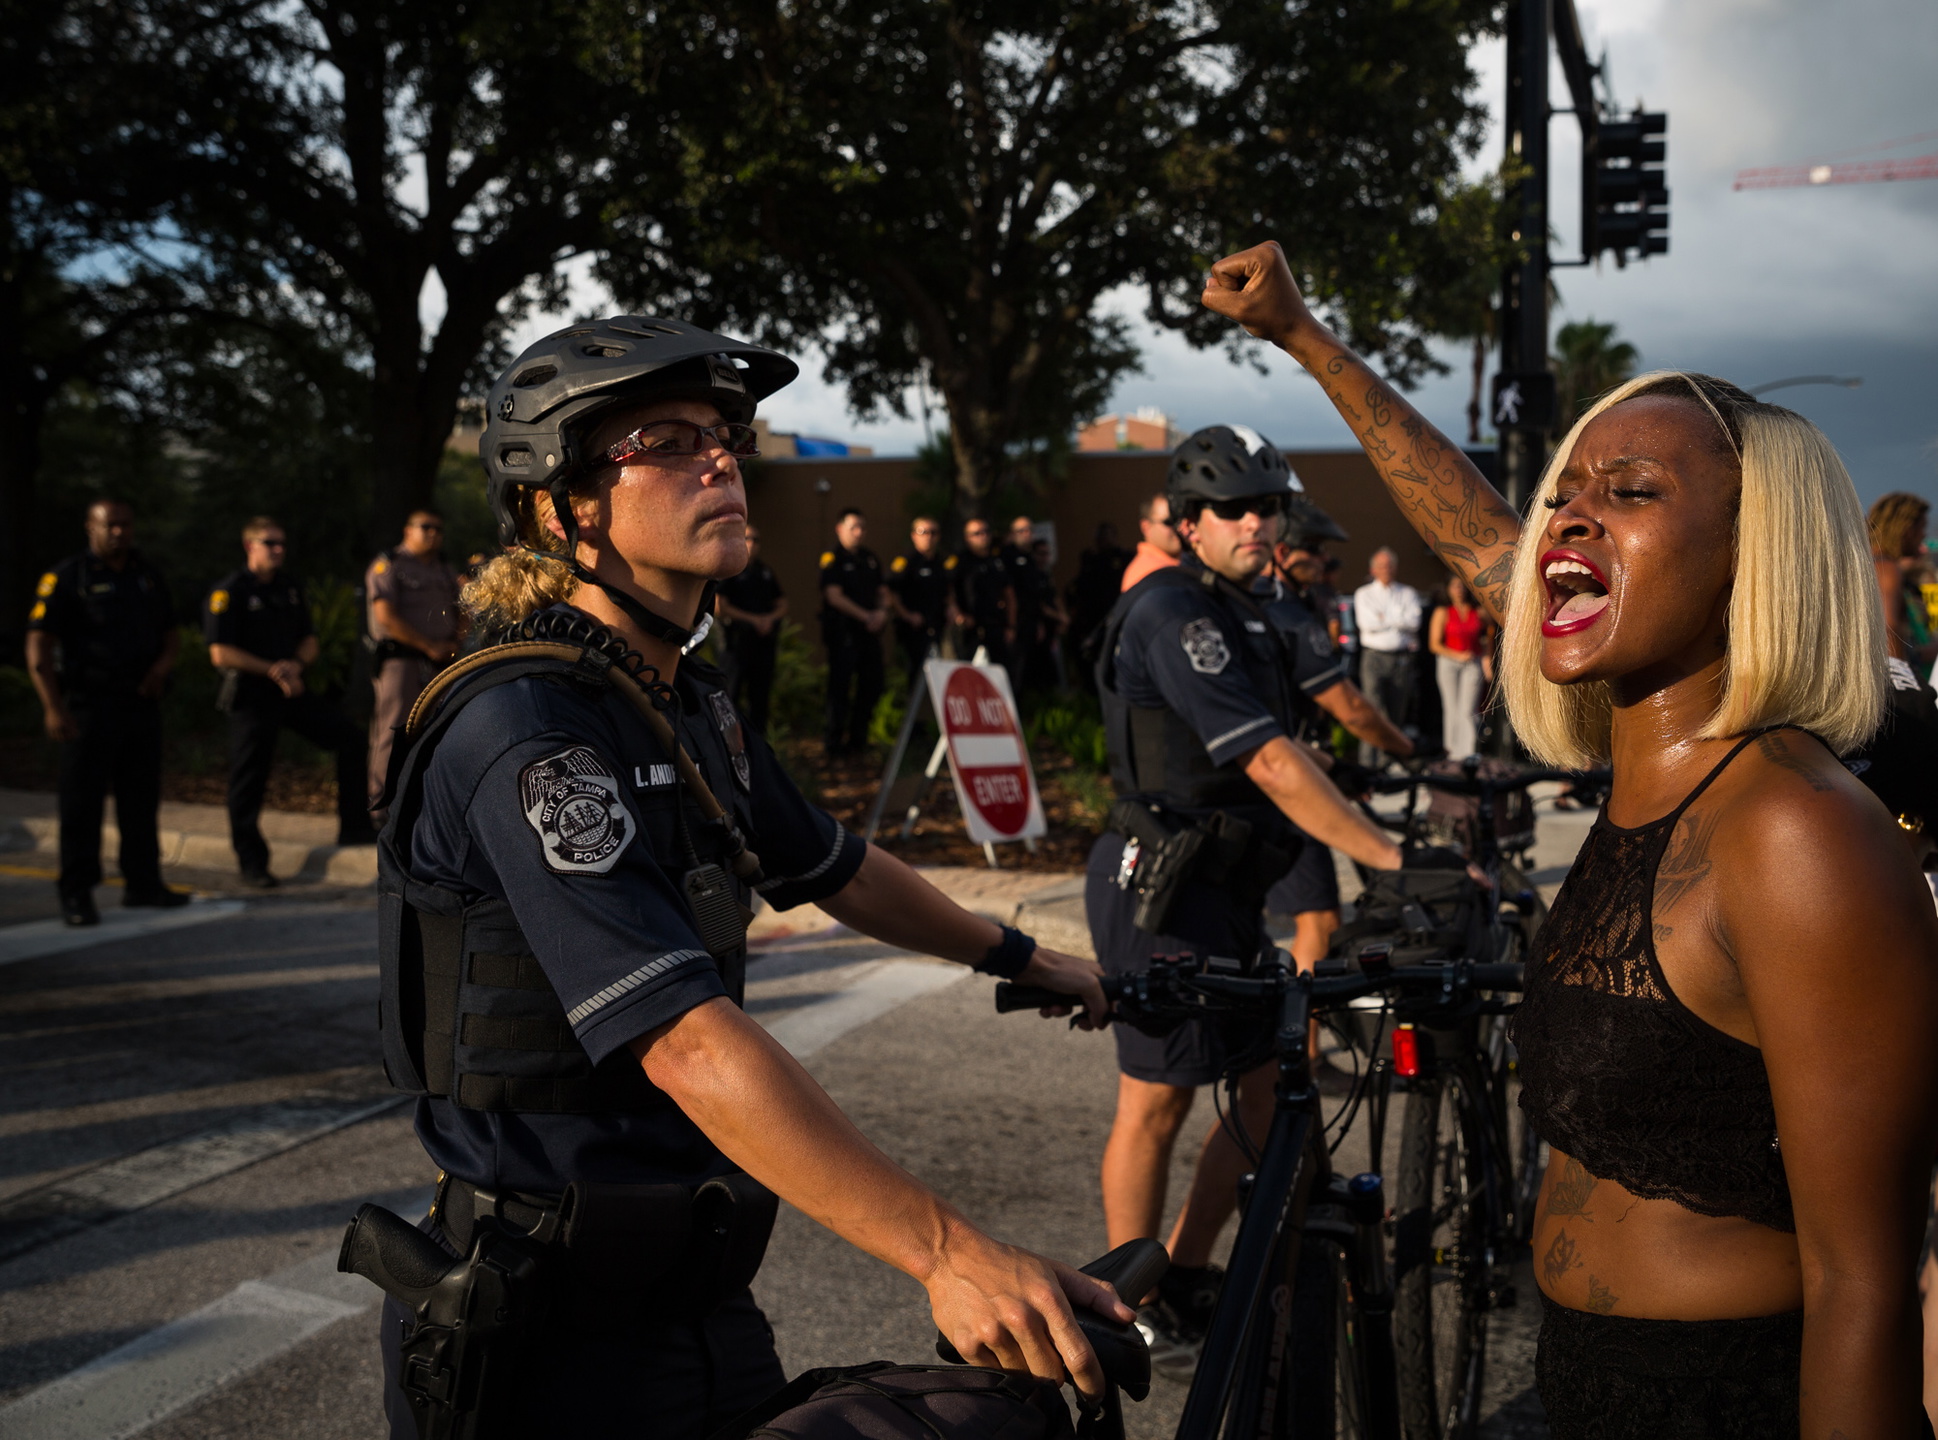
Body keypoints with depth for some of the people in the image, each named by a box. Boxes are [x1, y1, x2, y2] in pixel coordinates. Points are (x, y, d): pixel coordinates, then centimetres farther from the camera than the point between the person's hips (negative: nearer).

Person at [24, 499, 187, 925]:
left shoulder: (148, 577, 12)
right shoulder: (65, 578, -5)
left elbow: (171, 634, 21)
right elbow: (38, 646, -10)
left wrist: (163, 663, -3)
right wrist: (53, 706, -20)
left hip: (142, 703, 6)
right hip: (89, 707, -5)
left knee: (141, 799, 11)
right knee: (82, 802, -2)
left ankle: (143, 883, 21)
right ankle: (76, 893, 5)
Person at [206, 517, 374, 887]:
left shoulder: (290, 590, 12)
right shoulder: (229, 592, -9)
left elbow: (310, 641, 15)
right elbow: (221, 654, -14)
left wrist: (296, 665, -7)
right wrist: (272, 670, -15)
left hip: (291, 688, 6)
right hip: (250, 696, -6)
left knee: (349, 737, -1)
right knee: (249, 783, -2)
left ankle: (353, 828, 6)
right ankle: (252, 864, 10)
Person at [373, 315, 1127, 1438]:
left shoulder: (691, 704, 7)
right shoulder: (525, 732, -23)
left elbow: (834, 869, 22)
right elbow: (690, 1041, -32)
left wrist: (1027, 960, 26)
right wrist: (947, 1251, -37)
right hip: (562, 1344, -8)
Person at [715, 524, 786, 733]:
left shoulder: (766, 572, 16)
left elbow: (782, 605, 17)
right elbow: (720, 606, -9)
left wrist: (770, 619, -5)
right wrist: (753, 619, -12)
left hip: (765, 641, 5)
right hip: (738, 642, -5)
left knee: (761, 697, 7)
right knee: (730, 695, -8)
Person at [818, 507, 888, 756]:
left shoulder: (870, 558, 17)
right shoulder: (831, 559, -5)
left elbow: (882, 591, 19)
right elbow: (834, 596, -14)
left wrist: (882, 611, -3)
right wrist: (865, 616, -15)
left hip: (869, 632, 7)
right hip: (843, 631, -7)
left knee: (871, 684, 9)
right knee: (840, 686, -6)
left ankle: (858, 737, 20)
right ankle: (835, 740, -1)